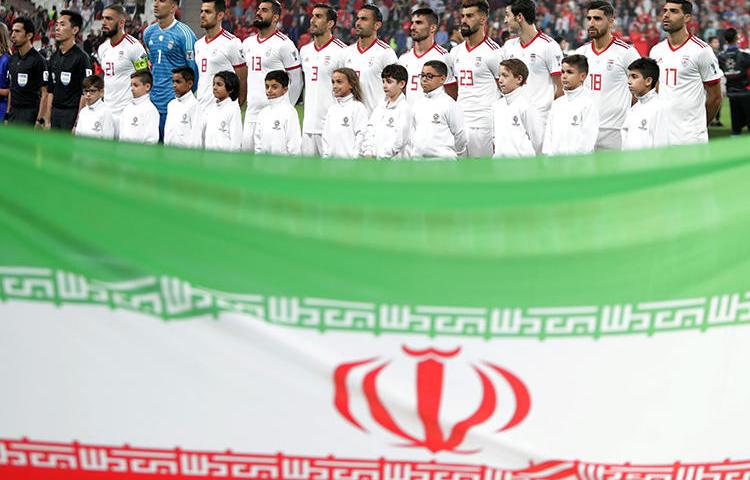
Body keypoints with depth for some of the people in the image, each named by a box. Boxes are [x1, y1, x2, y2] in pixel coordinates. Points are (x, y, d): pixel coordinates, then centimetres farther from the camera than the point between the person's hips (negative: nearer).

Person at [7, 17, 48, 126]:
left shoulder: (38, 60, -9)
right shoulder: (12, 59, 12)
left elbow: (44, 93, -11)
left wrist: (40, 120, -16)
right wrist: (7, 114, 13)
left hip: (30, 113, -7)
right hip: (14, 112, 7)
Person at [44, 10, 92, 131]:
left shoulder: (81, 57, -9)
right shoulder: (54, 57, 13)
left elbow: (85, 93, -13)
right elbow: (51, 91, 17)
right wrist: (47, 120, 12)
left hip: (72, 113, -7)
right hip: (55, 113, 7)